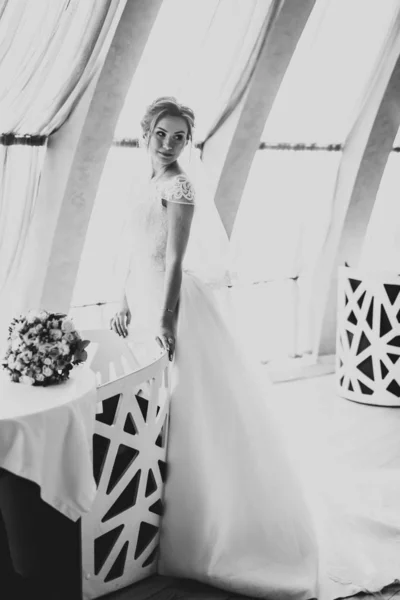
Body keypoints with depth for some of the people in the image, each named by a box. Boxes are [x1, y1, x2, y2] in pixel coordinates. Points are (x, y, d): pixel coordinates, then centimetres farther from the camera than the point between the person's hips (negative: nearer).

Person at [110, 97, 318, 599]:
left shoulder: (178, 186, -13)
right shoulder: (150, 183, 14)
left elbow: (173, 262, -18)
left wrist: (165, 322, -21)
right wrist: (125, 305, 17)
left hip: (170, 304, -9)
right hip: (145, 300, 9)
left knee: (183, 417, -2)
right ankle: (172, 521, 33)